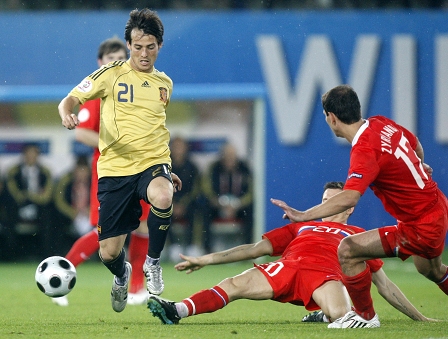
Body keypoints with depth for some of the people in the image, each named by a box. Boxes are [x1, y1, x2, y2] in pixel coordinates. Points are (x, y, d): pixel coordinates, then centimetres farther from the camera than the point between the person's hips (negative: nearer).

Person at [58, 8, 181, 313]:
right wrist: (67, 114, -27)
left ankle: (153, 262, -11)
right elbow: (69, 100, -4)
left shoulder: (165, 84, 13)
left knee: (162, 198, -37)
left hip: (153, 163, 1)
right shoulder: (112, 74, 0)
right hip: (115, 170, -1)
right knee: (109, 253, -2)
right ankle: (122, 275, 38)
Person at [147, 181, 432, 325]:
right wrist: (206, 260, 21)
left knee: (341, 314, -40)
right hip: (287, 265, 2)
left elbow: (384, 283, 29)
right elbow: (256, 248, 30)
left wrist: (419, 318, 21)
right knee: (234, 285, -25)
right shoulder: (301, 226, 36)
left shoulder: (358, 236, 31)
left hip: (325, 273, -2)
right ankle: (176, 311, -39)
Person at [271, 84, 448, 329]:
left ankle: (365, 316, 6)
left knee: (348, 250, -12)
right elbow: (416, 146, 17)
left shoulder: (365, 151, -28)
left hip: (420, 226, -10)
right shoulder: (381, 124, -2)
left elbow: (348, 199, -42)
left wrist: (303, 216, -45)